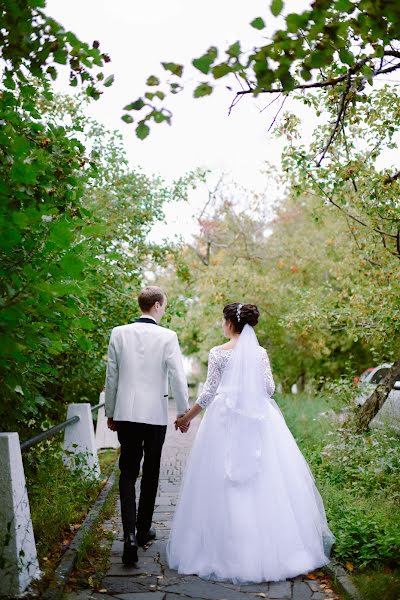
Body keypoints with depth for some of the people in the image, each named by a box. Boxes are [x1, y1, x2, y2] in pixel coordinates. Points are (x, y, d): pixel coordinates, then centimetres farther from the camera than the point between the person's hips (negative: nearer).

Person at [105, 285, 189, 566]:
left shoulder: (119, 333, 0)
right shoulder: (167, 337, -8)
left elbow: (111, 377, 4)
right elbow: (178, 378, -8)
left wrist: (110, 413, 15)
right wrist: (184, 413, 4)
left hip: (126, 414, 1)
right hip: (156, 414, -1)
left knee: (128, 474, 4)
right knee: (150, 473, 15)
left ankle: (130, 534, -12)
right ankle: (143, 530, 27)